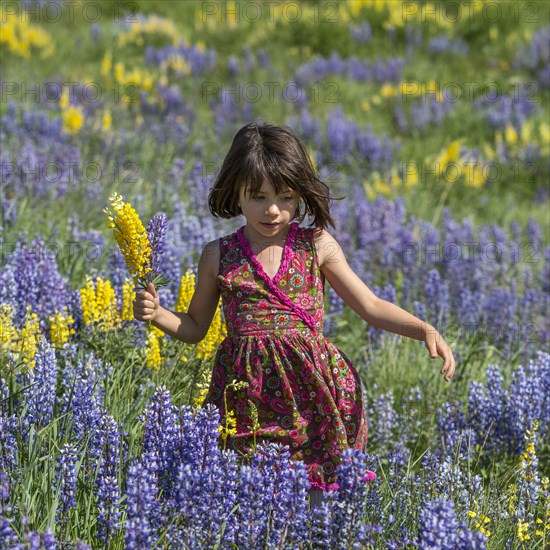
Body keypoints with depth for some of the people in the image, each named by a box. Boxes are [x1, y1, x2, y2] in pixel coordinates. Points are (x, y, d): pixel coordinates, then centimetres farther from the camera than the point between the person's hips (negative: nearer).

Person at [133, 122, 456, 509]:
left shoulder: (317, 246, 3)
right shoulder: (219, 256, 4)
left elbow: (371, 306, 6)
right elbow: (195, 328, 15)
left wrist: (425, 330, -7)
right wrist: (156, 314, -4)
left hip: (312, 387, 0)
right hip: (250, 395, 0)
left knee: (320, 500, 0)